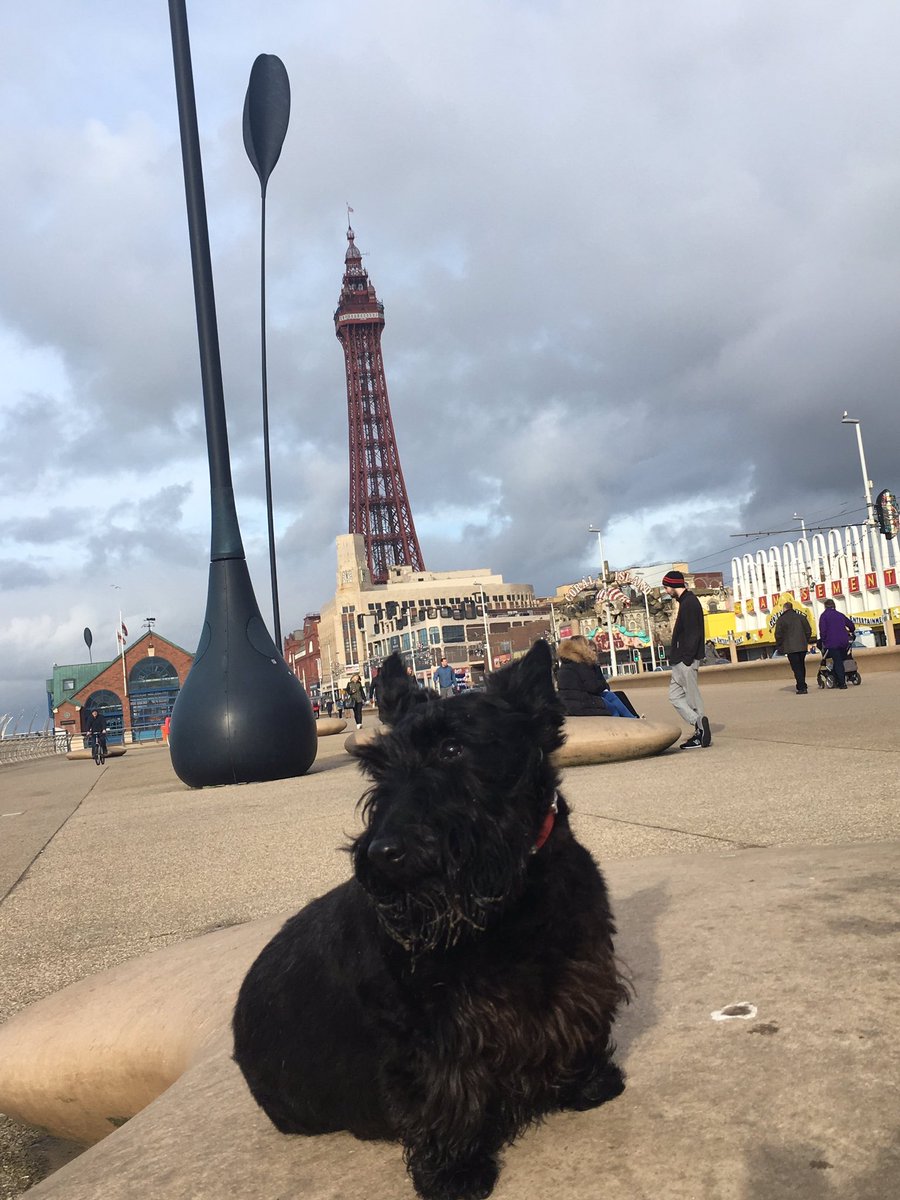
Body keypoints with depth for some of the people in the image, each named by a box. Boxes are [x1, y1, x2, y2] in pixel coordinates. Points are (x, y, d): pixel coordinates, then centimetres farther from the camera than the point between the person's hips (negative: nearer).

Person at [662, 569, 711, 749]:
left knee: (693, 697, -4)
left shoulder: (689, 603, -15)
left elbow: (692, 634, -21)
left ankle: (702, 734, 1)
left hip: (686, 660, -10)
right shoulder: (686, 601, 16)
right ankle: (699, 726, 10)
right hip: (681, 660, 10)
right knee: (675, 694, 11)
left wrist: (687, 659, -22)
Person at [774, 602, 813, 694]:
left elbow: (778, 635, -8)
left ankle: (801, 688, -8)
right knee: (801, 666, 15)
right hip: (802, 647, 5)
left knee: (796, 668, -4)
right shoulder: (801, 617, 9)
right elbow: (808, 631, 12)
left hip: (790, 648, -5)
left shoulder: (781, 620, -6)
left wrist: (779, 646, 5)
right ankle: (802, 686, 20)